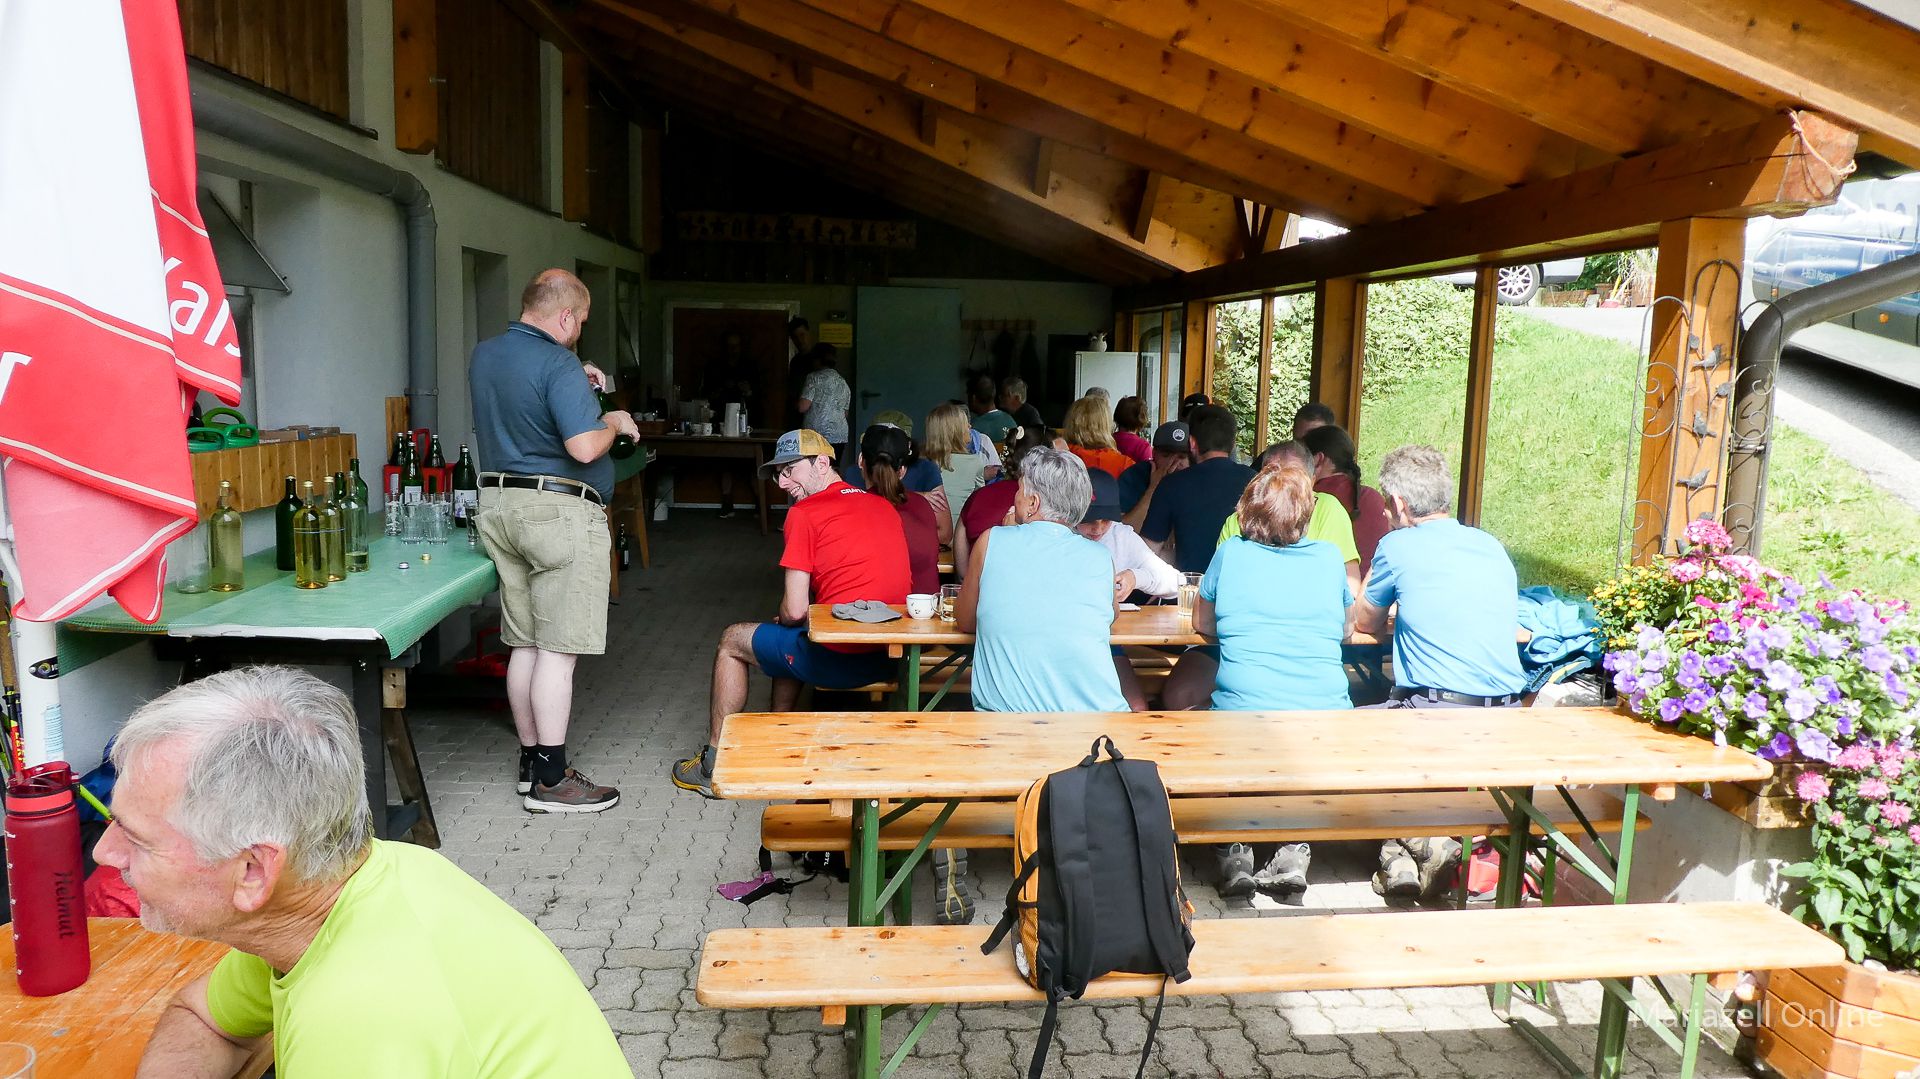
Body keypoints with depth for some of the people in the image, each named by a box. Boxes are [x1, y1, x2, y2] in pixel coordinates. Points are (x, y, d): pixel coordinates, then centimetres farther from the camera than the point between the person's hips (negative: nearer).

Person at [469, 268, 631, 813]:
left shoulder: (483, 355, 11)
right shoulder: (559, 365, -16)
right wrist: (614, 424, -5)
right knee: (558, 649, -4)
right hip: (559, 511, -9)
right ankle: (551, 780, 1)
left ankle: (531, 761, 22)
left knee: (525, 644, 14)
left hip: (499, 504, 9)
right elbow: (583, 448, -25)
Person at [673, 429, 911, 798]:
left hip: (838, 659, -7)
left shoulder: (805, 513, -9)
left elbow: (795, 611, -11)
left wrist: (782, 618, 13)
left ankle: (714, 765, 26)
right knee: (787, 637, 35)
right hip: (890, 657, 7)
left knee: (732, 640, 18)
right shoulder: (885, 506, 11)